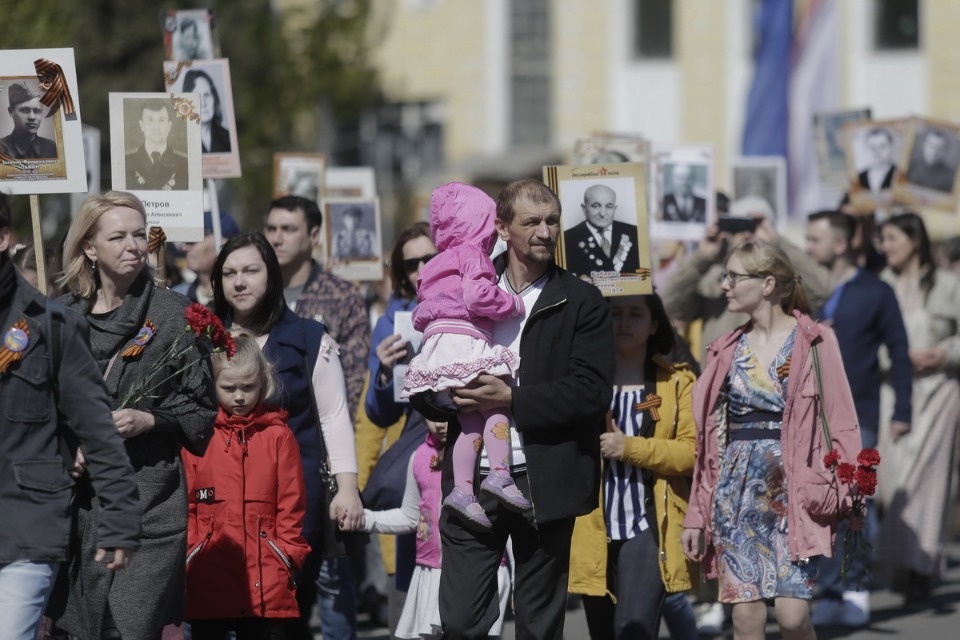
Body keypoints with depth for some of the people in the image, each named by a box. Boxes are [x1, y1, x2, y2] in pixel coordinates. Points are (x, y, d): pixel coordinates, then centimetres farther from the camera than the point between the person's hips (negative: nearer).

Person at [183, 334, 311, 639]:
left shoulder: (278, 435, 4)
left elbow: (291, 505, 4)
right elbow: (184, 504, 4)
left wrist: (288, 553, -1)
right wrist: (186, 553, -2)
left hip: (262, 577, 0)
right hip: (207, 576, 0)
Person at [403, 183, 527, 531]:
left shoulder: (438, 267, 29)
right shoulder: (472, 254, 0)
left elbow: (420, 315, 29)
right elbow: (477, 295, -15)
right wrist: (514, 304, -4)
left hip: (438, 345, 9)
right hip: (464, 342, -9)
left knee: (471, 420, 5)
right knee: (497, 408, -12)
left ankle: (462, 488, -6)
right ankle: (499, 473, -28)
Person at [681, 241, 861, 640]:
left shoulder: (814, 343, -2)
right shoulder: (728, 350, 11)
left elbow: (841, 426, -4)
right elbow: (711, 438, 14)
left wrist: (842, 500, -14)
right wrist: (696, 514, 11)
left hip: (792, 491, -4)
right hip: (737, 495, 4)